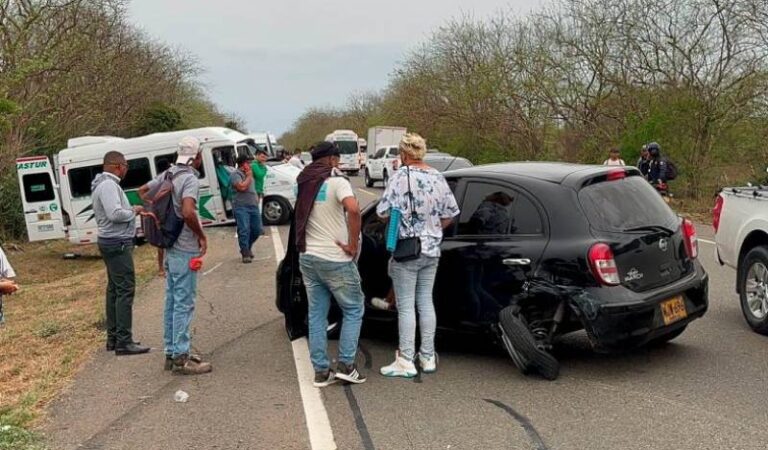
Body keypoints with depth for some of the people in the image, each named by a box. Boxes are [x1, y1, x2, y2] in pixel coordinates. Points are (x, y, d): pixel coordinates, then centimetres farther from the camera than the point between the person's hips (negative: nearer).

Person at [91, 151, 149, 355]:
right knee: (125, 290, -10)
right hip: (117, 243, -11)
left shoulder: (105, 184, 16)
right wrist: (133, 211, -11)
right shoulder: (108, 185, -17)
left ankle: (113, 337, 22)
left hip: (111, 242, 11)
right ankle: (123, 342, -10)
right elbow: (115, 214, -27)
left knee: (114, 289, 15)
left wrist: (131, 210, 5)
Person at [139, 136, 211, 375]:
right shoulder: (190, 179, -17)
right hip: (186, 249, -9)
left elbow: (143, 190, 23)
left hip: (171, 247, 9)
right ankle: (181, 358, 2)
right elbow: (188, 212, -31)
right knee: (184, 304, -3)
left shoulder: (168, 175, 10)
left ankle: (171, 352, 23)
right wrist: (202, 236, -16)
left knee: (172, 301, 14)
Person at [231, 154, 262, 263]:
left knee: (257, 230, 8)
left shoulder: (249, 174, 21)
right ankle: (245, 254, -3)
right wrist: (249, 177, -8)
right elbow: (242, 187, -21)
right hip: (241, 207, -8)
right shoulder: (235, 174, -7)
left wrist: (256, 197, 17)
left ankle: (247, 248, 29)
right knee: (244, 230, -10)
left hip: (254, 206, 8)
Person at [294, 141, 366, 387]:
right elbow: (353, 209, -29)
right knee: (353, 310, 9)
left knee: (316, 314, 11)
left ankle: (321, 371, 13)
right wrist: (353, 245, -21)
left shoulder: (305, 182, 10)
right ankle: (346, 365, 6)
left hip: (308, 257, 6)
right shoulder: (336, 180, -12)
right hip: (335, 259, -6)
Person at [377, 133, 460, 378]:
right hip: (431, 250, 6)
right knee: (426, 302, 14)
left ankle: (405, 361, 4)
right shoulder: (438, 177, 5)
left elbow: (383, 212, -14)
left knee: (406, 306, 0)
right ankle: (428, 357, 20)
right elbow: (450, 213, 9)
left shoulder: (401, 176, -13)